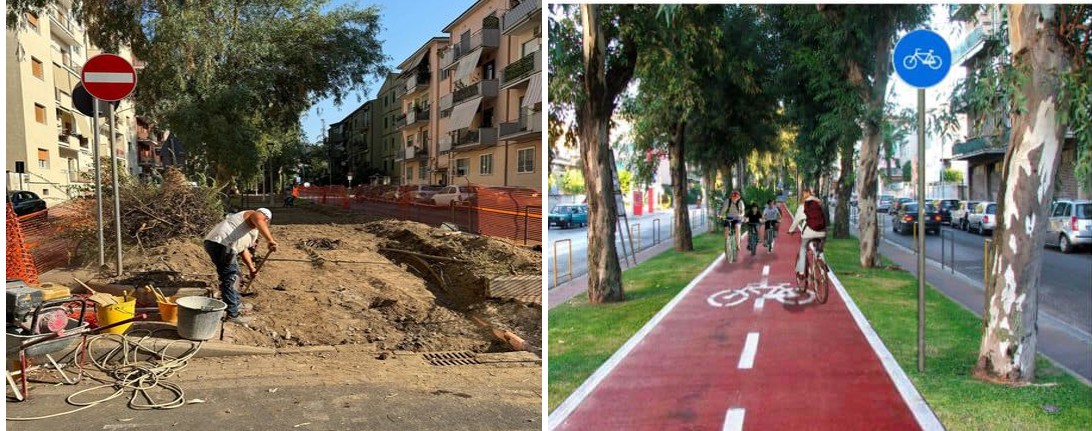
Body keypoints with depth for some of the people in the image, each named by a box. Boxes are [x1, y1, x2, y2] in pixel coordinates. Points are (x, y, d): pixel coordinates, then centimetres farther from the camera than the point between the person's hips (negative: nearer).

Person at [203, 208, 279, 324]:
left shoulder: (251, 226, 31)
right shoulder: (256, 214, 3)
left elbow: (243, 249, 33)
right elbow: (259, 222, -23)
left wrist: (251, 268, 31)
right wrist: (270, 240, -33)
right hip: (221, 244, -11)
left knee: (233, 275, 26)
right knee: (230, 279, -7)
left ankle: (234, 304, 39)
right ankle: (232, 314, -5)